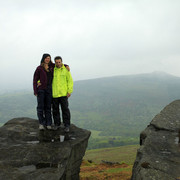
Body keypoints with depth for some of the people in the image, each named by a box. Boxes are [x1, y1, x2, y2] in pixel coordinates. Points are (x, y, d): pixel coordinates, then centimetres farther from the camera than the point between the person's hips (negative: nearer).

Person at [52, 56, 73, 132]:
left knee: (65, 109, -2)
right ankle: (57, 124, 21)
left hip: (63, 94, -2)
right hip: (54, 94, 2)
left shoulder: (66, 70, 2)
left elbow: (70, 81, 1)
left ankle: (67, 125, 5)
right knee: (55, 110, 8)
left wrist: (69, 91, -7)